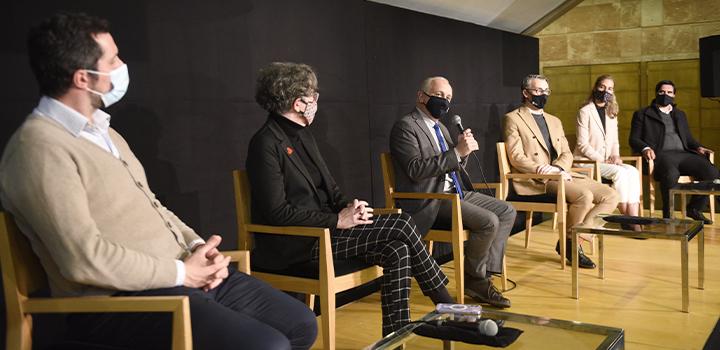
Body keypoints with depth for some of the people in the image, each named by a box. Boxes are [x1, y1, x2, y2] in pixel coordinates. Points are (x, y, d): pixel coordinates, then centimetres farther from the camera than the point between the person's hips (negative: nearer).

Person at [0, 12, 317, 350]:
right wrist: (182, 273, -14)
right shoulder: (39, 147, -14)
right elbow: (85, 258, -22)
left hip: (185, 273, 9)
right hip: (120, 297, -9)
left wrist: (197, 247, 2)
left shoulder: (103, 131, 16)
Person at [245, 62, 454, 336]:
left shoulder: (302, 134, 13)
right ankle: (446, 304, -1)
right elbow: (277, 213, -19)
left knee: (397, 251, -14)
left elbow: (329, 186, 18)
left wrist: (347, 206, -4)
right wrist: (337, 220, -19)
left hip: (321, 228, 8)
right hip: (294, 245, -8)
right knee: (402, 225, -16)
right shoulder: (266, 143, -14)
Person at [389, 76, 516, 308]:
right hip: (430, 201, -10)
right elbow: (416, 170, -21)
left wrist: (463, 150, 0)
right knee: (489, 221, -23)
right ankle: (474, 279, -1)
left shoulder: (441, 128, 21)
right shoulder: (405, 127, -8)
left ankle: (485, 275, -3)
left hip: (455, 192, 10)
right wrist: (457, 152, -22)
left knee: (507, 212, -3)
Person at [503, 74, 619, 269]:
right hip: (535, 181, -7)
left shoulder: (554, 121, 24)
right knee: (584, 195, -28)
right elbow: (516, 158, -9)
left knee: (610, 196, -9)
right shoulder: (513, 119, 1)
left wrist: (558, 168, -9)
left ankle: (574, 236, -3)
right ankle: (570, 244, -6)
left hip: (561, 175, 7)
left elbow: (566, 153, 15)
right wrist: (547, 171, -18)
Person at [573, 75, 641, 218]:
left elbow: (615, 141, 18)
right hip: (587, 161, -6)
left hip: (607, 162, 6)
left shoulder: (612, 114, 18)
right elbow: (582, 144, -10)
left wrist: (616, 156, -3)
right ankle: (626, 216, -21)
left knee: (633, 171, -21)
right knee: (620, 172, -29)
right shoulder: (585, 111, -3)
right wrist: (603, 160, -16)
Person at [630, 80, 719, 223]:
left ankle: (694, 208, -1)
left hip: (683, 154, 5)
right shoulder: (642, 114, 14)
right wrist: (645, 148, -17)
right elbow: (634, 139, 5)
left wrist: (698, 147, 6)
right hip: (661, 155, -5)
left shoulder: (680, 114, 29)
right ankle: (668, 215, -21)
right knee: (671, 173, -40)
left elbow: (688, 138, 29)